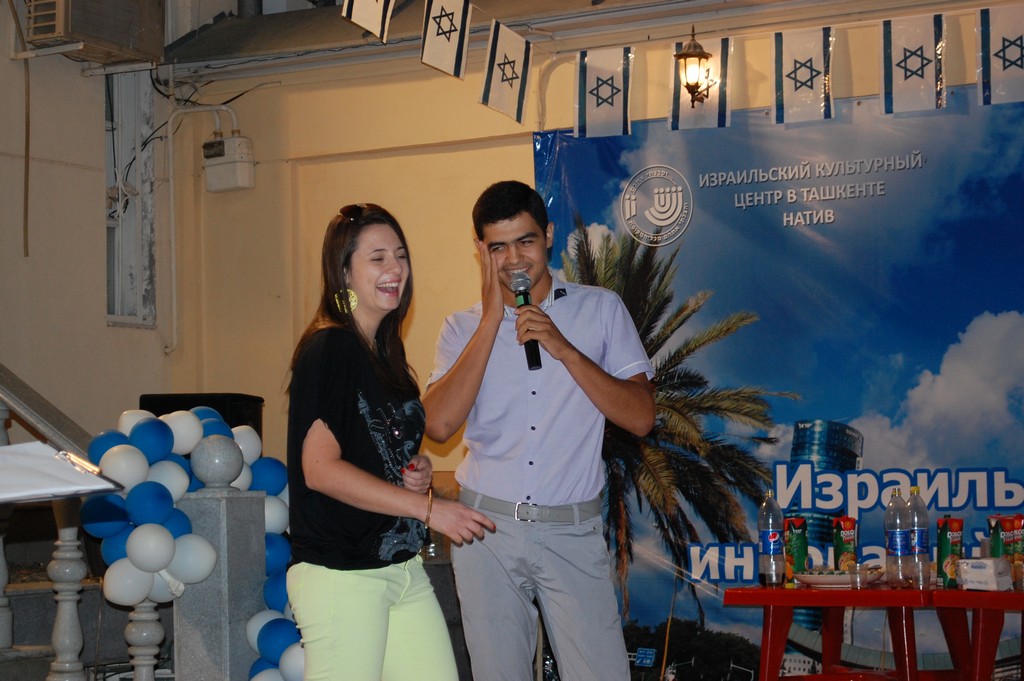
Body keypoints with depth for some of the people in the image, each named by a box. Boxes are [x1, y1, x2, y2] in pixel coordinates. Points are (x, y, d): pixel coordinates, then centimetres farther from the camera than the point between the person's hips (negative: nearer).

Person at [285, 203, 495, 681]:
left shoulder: (385, 352, 14)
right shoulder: (327, 348, -11)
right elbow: (319, 467, -19)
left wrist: (418, 471, 5)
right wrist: (428, 507, -21)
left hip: (403, 568, 8)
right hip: (340, 575, -8)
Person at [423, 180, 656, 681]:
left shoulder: (601, 309, 4)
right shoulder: (463, 328, 6)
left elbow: (641, 418, -4)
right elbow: (439, 425, -11)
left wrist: (563, 348, -14)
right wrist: (493, 317, -9)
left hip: (572, 531, -1)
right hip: (485, 527, 1)